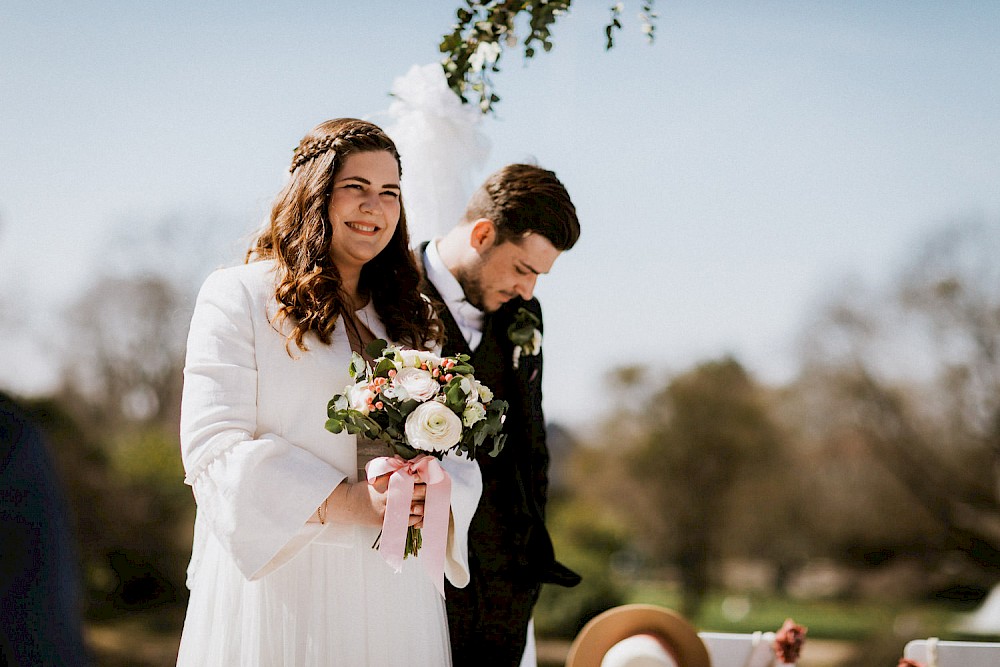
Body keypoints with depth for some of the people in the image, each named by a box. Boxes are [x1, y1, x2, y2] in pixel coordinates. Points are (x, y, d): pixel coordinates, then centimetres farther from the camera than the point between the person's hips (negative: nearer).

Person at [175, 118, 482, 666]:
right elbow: (214, 445, -11)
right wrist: (343, 503, -20)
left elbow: (457, 447, 11)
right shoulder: (239, 294, -2)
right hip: (279, 587, -5)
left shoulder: (413, 318, 16)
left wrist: (436, 495, -13)